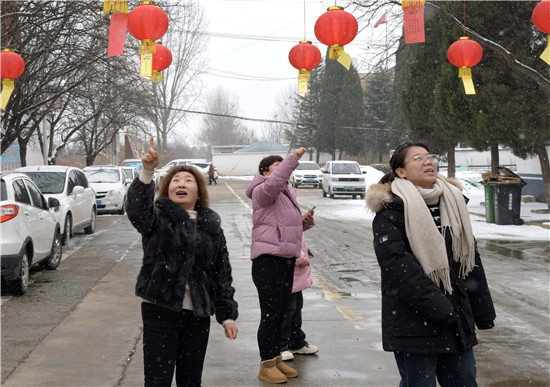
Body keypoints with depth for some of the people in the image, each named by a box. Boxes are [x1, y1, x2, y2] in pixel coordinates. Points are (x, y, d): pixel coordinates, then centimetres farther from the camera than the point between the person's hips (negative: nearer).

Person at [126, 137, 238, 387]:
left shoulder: (210, 224, 10)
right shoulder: (159, 217, -1)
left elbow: (222, 272, 12)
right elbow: (137, 208, -26)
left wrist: (227, 315, 8)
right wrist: (147, 172, -42)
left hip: (198, 315, 4)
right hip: (160, 311, -4)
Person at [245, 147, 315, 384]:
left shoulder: (288, 193, 20)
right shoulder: (263, 191, -8)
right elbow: (274, 182, -33)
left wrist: (305, 221, 7)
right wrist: (293, 158, -33)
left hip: (287, 260, 9)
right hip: (268, 260, -9)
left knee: (279, 314, 17)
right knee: (270, 315, -5)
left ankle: (277, 360, 28)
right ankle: (266, 366, 3)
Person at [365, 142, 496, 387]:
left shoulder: (452, 202, 13)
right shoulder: (390, 210, -8)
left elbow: (470, 257, 16)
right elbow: (399, 266, -17)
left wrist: (483, 310, 14)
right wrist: (438, 307, -21)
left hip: (457, 320, 6)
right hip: (414, 322, -6)